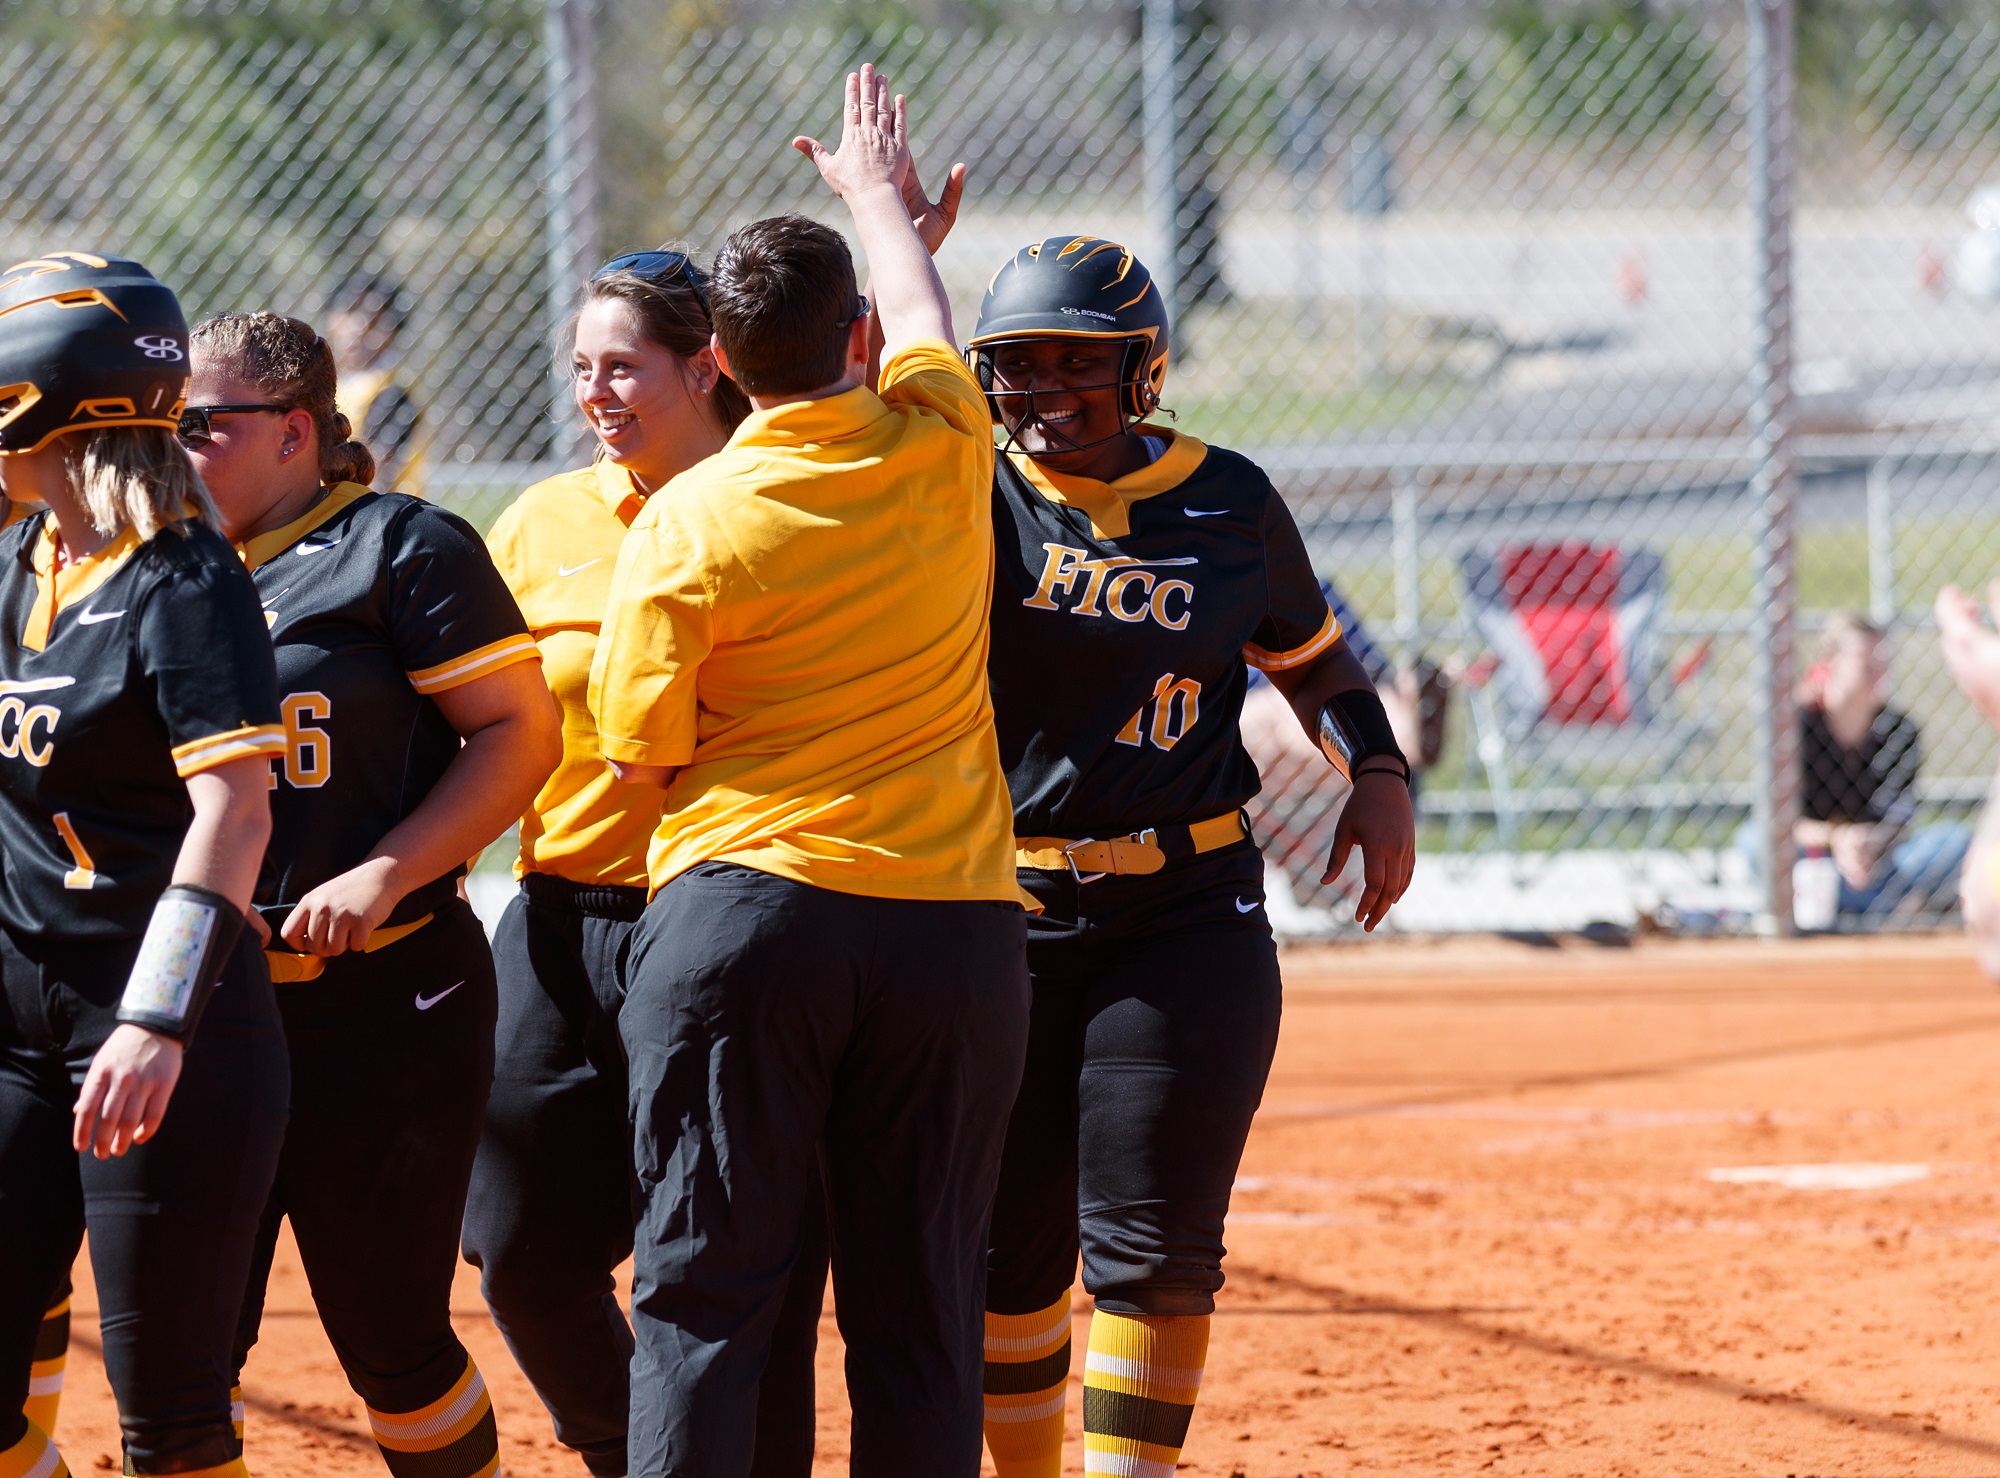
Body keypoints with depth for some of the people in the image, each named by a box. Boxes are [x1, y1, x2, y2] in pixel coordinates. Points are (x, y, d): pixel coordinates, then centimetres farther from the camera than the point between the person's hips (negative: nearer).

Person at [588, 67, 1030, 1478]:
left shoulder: (688, 524, -7)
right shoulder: (938, 454, 1)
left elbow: (641, 745, -2)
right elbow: (923, 316, 24)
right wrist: (879, 193, 44)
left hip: (742, 910, -2)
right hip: (954, 924, 2)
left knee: (707, 1284, 0)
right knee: (921, 1302, 6)